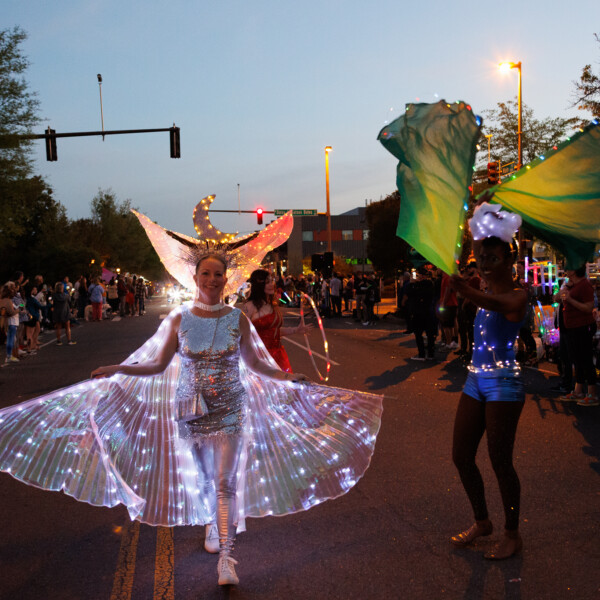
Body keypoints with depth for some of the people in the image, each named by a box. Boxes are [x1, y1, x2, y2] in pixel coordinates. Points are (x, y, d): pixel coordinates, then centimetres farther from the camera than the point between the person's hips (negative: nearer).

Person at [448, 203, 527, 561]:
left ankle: (513, 535, 16)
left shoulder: (517, 295, -13)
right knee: (461, 456, 10)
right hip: (476, 381, 8)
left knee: (500, 461, -2)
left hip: (504, 383, -8)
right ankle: (482, 522, 31)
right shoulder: (485, 291, 11)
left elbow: (500, 305, -34)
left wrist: (469, 293, -56)